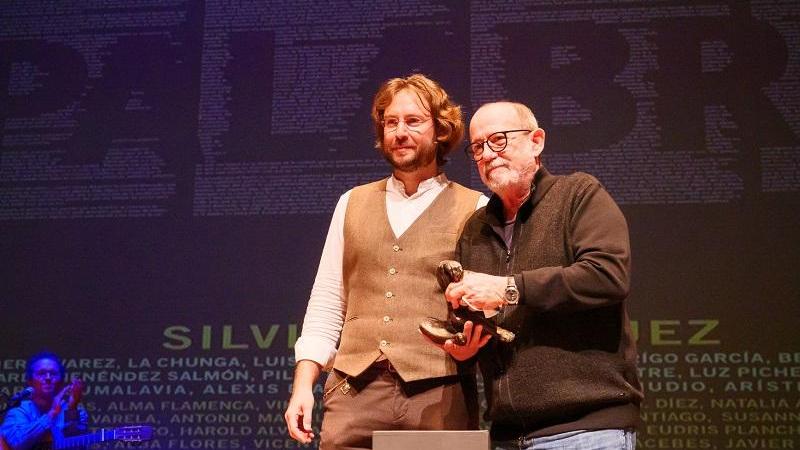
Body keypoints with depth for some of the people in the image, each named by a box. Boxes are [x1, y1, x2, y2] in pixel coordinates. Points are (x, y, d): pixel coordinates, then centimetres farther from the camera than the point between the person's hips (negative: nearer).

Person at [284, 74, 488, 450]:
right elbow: (326, 302, 13)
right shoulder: (352, 204, 16)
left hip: (438, 393, -2)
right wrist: (303, 385, 4)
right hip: (354, 390, 3)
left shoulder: (476, 211, 6)